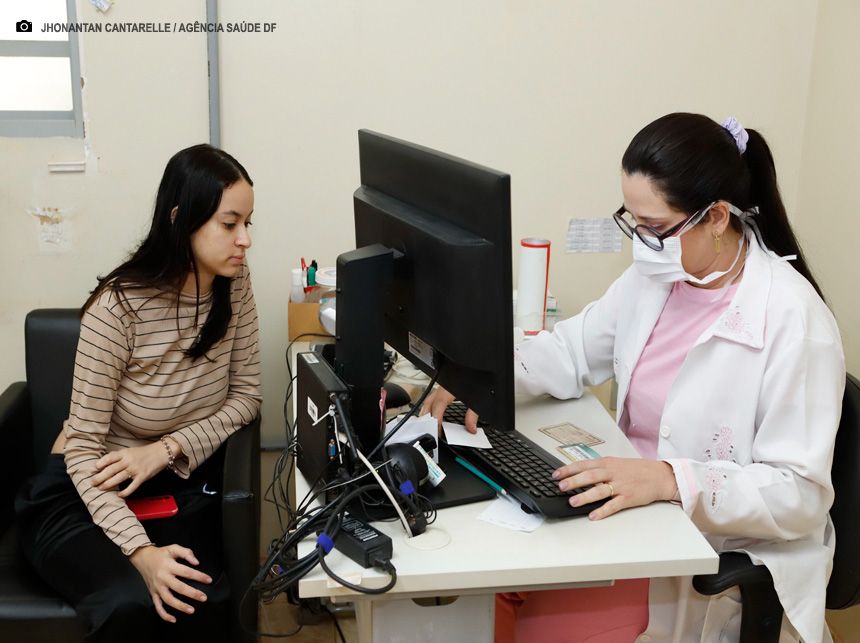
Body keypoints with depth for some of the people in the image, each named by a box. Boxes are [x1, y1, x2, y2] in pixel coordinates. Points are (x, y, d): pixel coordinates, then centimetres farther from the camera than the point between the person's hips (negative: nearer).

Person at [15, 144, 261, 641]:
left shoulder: (234, 283, -7)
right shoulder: (118, 308, -23)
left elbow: (246, 394, 0)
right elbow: (83, 447, -19)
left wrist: (167, 449, -16)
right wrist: (140, 550, -32)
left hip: (180, 486, 4)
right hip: (87, 490, -3)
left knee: (204, 601, -25)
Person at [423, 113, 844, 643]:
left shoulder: (793, 320, -22)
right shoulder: (655, 276, 0)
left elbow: (800, 493, -21)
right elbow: (573, 348, 11)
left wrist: (668, 480, -35)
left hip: (728, 567, -6)